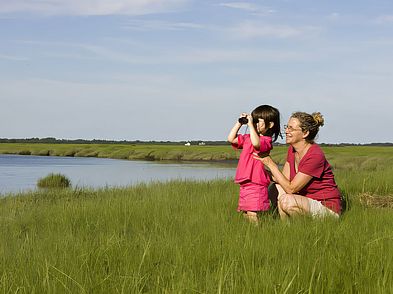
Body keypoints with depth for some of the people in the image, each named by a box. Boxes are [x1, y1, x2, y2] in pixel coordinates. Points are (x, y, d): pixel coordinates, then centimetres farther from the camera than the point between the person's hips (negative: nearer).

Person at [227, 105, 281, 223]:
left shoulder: (266, 140, -11)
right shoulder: (248, 138, 15)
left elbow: (256, 143, -33)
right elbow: (231, 139, 19)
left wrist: (250, 125, -25)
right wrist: (239, 123, 12)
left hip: (256, 185, -9)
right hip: (245, 184, 9)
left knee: (252, 214, -13)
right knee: (245, 213, 12)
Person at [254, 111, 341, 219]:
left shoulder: (315, 155, -23)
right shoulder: (292, 150, 4)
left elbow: (291, 188, -22)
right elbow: (285, 179, 1)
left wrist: (270, 164, -20)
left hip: (328, 208, -8)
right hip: (308, 201, 8)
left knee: (287, 201, -30)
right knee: (277, 188, -10)